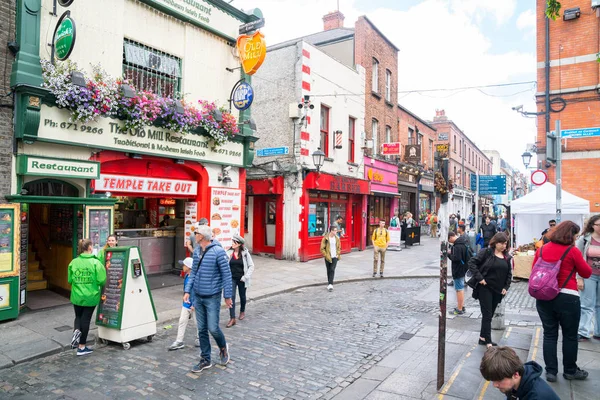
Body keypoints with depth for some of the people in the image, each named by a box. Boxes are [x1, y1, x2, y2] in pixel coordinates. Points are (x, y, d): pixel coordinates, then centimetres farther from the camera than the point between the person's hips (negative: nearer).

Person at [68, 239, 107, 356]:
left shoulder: (73, 262, -4)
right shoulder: (96, 263, -16)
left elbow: (69, 280, 5)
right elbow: (102, 280, -14)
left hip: (77, 296, 3)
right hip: (91, 297, -3)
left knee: (78, 316, 25)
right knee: (86, 319, 9)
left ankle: (76, 330, -4)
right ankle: (82, 347, 18)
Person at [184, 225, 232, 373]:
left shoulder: (218, 251, -16)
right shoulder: (197, 251, 4)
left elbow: (226, 274, -13)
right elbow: (193, 272, 13)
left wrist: (227, 296, -11)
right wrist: (188, 291, 5)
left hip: (212, 297, -6)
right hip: (198, 297, 6)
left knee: (213, 328, -2)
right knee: (202, 330, 11)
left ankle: (223, 348, 28)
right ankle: (205, 360, 25)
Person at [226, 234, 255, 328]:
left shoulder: (245, 253, -9)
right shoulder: (229, 253, -6)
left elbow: (251, 266, -5)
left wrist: (246, 277, -12)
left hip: (241, 279, 0)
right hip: (232, 278, 0)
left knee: (242, 296, 17)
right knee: (231, 297, -7)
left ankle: (242, 311, 43)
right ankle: (232, 319, 0)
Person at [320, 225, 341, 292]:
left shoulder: (337, 238, 3)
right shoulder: (325, 238, -9)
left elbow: (339, 247, 15)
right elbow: (322, 249, -6)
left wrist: (338, 254, 4)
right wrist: (326, 255, -11)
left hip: (335, 257, 2)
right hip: (328, 258, -1)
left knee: (332, 270, -9)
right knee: (328, 271, 10)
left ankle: (330, 284, -12)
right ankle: (329, 283, 24)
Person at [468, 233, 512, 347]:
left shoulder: (506, 257, 9)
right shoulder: (486, 252, -9)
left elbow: (509, 273, 16)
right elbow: (472, 262, -13)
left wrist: (506, 287, 5)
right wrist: (479, 278, -18)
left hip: (498, 290, 6)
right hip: (485, 288, -6)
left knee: (490, 315, 13)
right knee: (487, 315, -3)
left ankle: (483, 337, 25)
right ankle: (488, 342, 3)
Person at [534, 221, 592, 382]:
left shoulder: (542, 249, 3)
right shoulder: (573, 251, -8)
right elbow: (586, 273, 2)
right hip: (567, 297, -3)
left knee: (549, 334, 11)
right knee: (570, 335, 14)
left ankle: (550, 371, 16)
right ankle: (570, 370, 27)